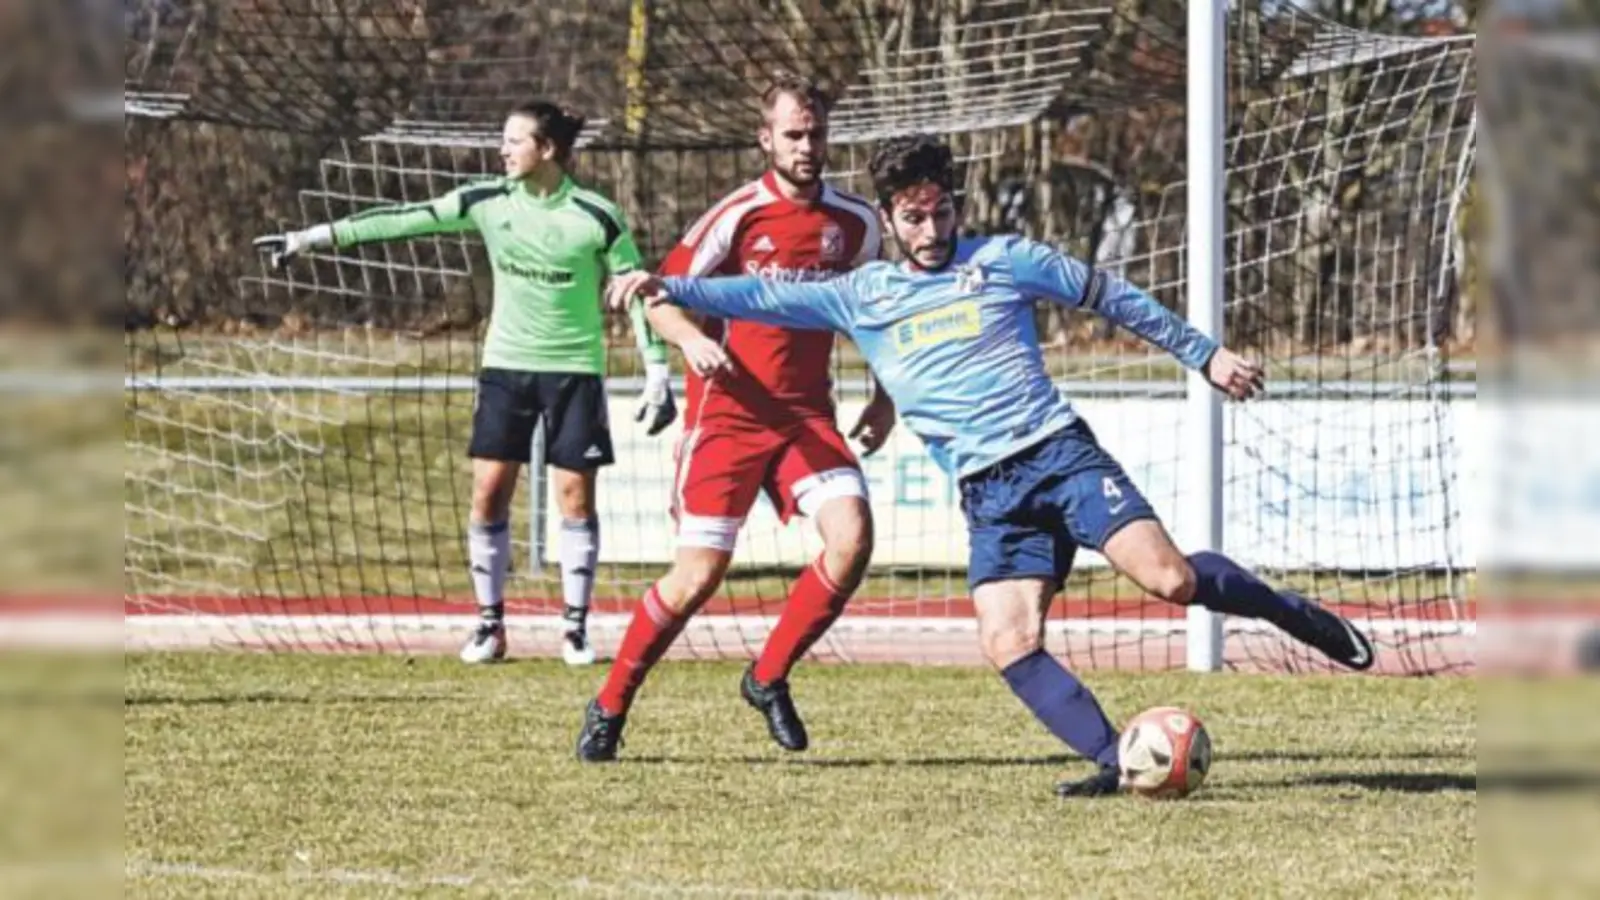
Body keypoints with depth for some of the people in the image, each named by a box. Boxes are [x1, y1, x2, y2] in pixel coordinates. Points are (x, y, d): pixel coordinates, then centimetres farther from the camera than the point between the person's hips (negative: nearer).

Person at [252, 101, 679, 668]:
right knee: (488, 493, -4)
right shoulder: (489, 202, -1)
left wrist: (657, 372, -7)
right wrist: (314, 238, -5)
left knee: (575, 494, -3)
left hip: (574, 367, -3)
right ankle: (490, 623, 6)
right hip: (506, 363, 3)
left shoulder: (596, 218, -9)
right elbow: (404, 219, -3)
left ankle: (575, 626, 8)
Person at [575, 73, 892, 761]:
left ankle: (768, 678, 1)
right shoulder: (739, 215, -8)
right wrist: (693, 341, -27)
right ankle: (610, 705, 12)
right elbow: (660, 297, -7)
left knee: (852, 535, -19)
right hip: (728, 414, -4)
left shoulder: (854, 224, 6)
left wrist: (884, 397, 15)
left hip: (807, 414, 4)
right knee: (699, 574, -8)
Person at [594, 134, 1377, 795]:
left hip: (1059, 452, -2)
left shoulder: (1003, 261, 6)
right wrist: (668, 288, -6)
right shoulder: (862, 297, 12)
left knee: (1167, 577, -20)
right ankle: (1113, 762, -15)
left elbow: (1113, 298, 13)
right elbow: (762, 298, 7)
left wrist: (1203, 353, 14)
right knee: (1008, 646, -18)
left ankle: (1291, 614, 2)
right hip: (988, 494, 2)